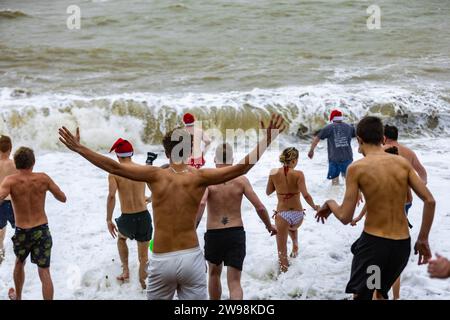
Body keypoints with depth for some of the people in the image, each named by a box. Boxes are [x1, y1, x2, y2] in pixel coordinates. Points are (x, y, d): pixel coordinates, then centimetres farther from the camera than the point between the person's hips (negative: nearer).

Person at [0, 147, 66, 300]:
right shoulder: (43, 178, -6)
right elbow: (62, 198, 2)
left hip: (22, 232, 1)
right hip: (42, 230, 0)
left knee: (19, 263, 28)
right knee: (44, 272, 2)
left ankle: (17, 297, 48)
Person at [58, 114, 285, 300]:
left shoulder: (156, 175, -6)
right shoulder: (199, 177, -7)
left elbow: (114, 167, -8)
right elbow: (242, 168, -14)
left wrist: (78, 148, -2)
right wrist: (267, 140, -11)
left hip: (161, 260, 0)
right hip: (192, 258, 0)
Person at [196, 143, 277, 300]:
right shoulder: (241, 180, -2)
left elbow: (200, 203, -26)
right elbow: (260, 207, -5)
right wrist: (269, 226, 11)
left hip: (213, 234, 0)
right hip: (236, 234, 0)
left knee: (214, 274, 26)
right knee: (234, 282, 2)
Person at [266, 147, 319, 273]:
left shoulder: (274, 173, -5)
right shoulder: (298, 174, -12)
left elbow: (268, 192, 8)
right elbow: (305, 195, -20)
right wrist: (314, 206, -4)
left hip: (282, 214, -1)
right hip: (298, 214, 1)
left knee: (282, 252, 8)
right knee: (293, 228, 41)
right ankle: (295, 248, 39)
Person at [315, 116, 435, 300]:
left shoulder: (357, 168, -11)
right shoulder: (403, 163, 0)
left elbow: (345, 217, -12)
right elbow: (430, 201, -2)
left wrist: (329, 204, 9)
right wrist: (423, 239, 7)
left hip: (373, 242, -4)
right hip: (402, 245, 4)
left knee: (361, 295, 12)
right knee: (380, 292, 28)